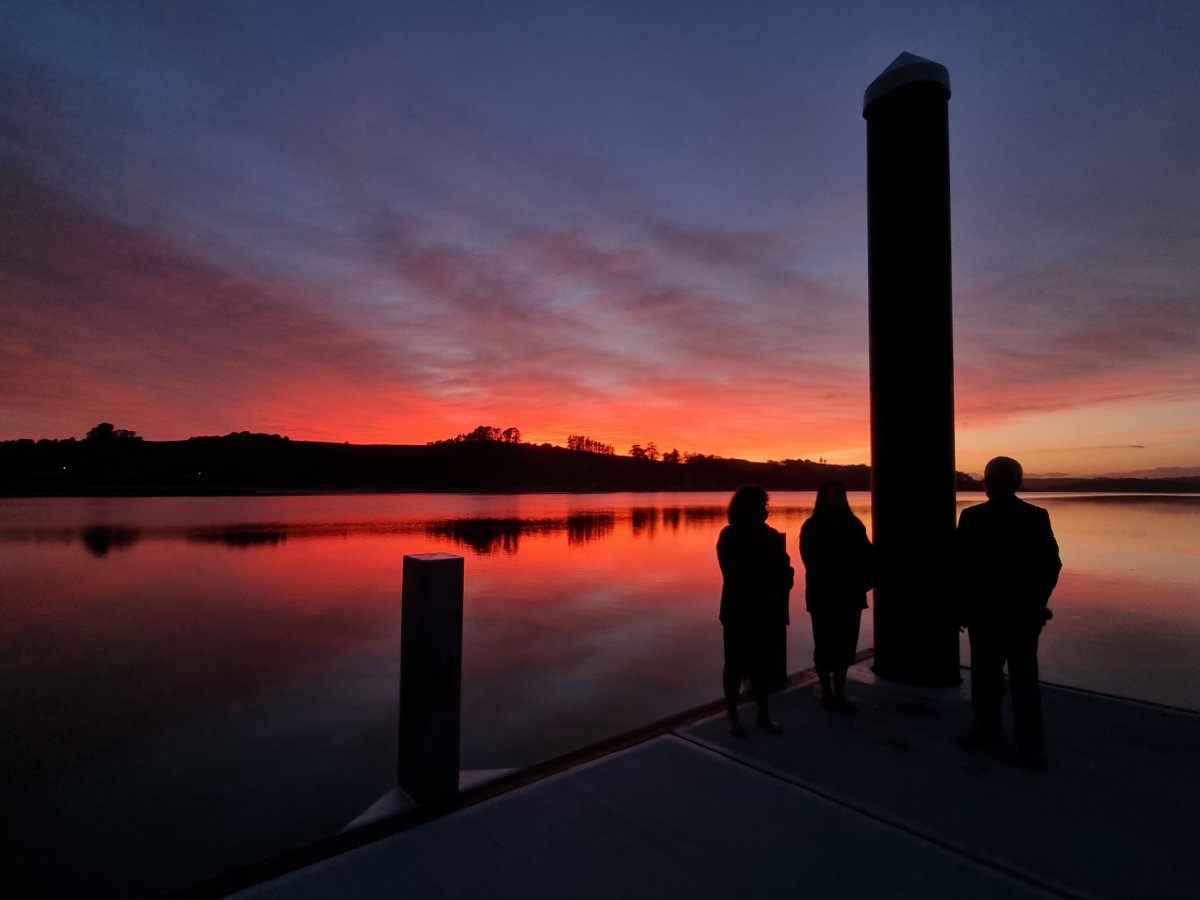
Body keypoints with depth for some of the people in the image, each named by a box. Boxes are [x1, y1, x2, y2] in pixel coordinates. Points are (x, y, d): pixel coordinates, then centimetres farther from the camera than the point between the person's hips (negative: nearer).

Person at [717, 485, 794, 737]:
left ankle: (763, 714, 24)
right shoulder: (729, 537, -7)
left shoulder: (771, 535, 7)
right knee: (737, 663, 6)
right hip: (741, 610, -4)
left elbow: (784, 568, 3)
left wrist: (781, 591, -16)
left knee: (763, 663, 11)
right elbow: (735, 576, -13)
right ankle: (731, 714, 18)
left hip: (770, 611, 4)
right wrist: (764, 595, -19)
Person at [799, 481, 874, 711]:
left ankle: (839, 693, 21)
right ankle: (827, 693, 16)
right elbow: (813, 562, -10)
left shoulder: (853, 524, 8)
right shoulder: (812, 527, -4)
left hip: (850, 595, 4)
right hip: (824, 595, -4)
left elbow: (867, 553, 0)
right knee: (826, 646, 4)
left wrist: (866, 577, -17)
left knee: (845, 645, 9)